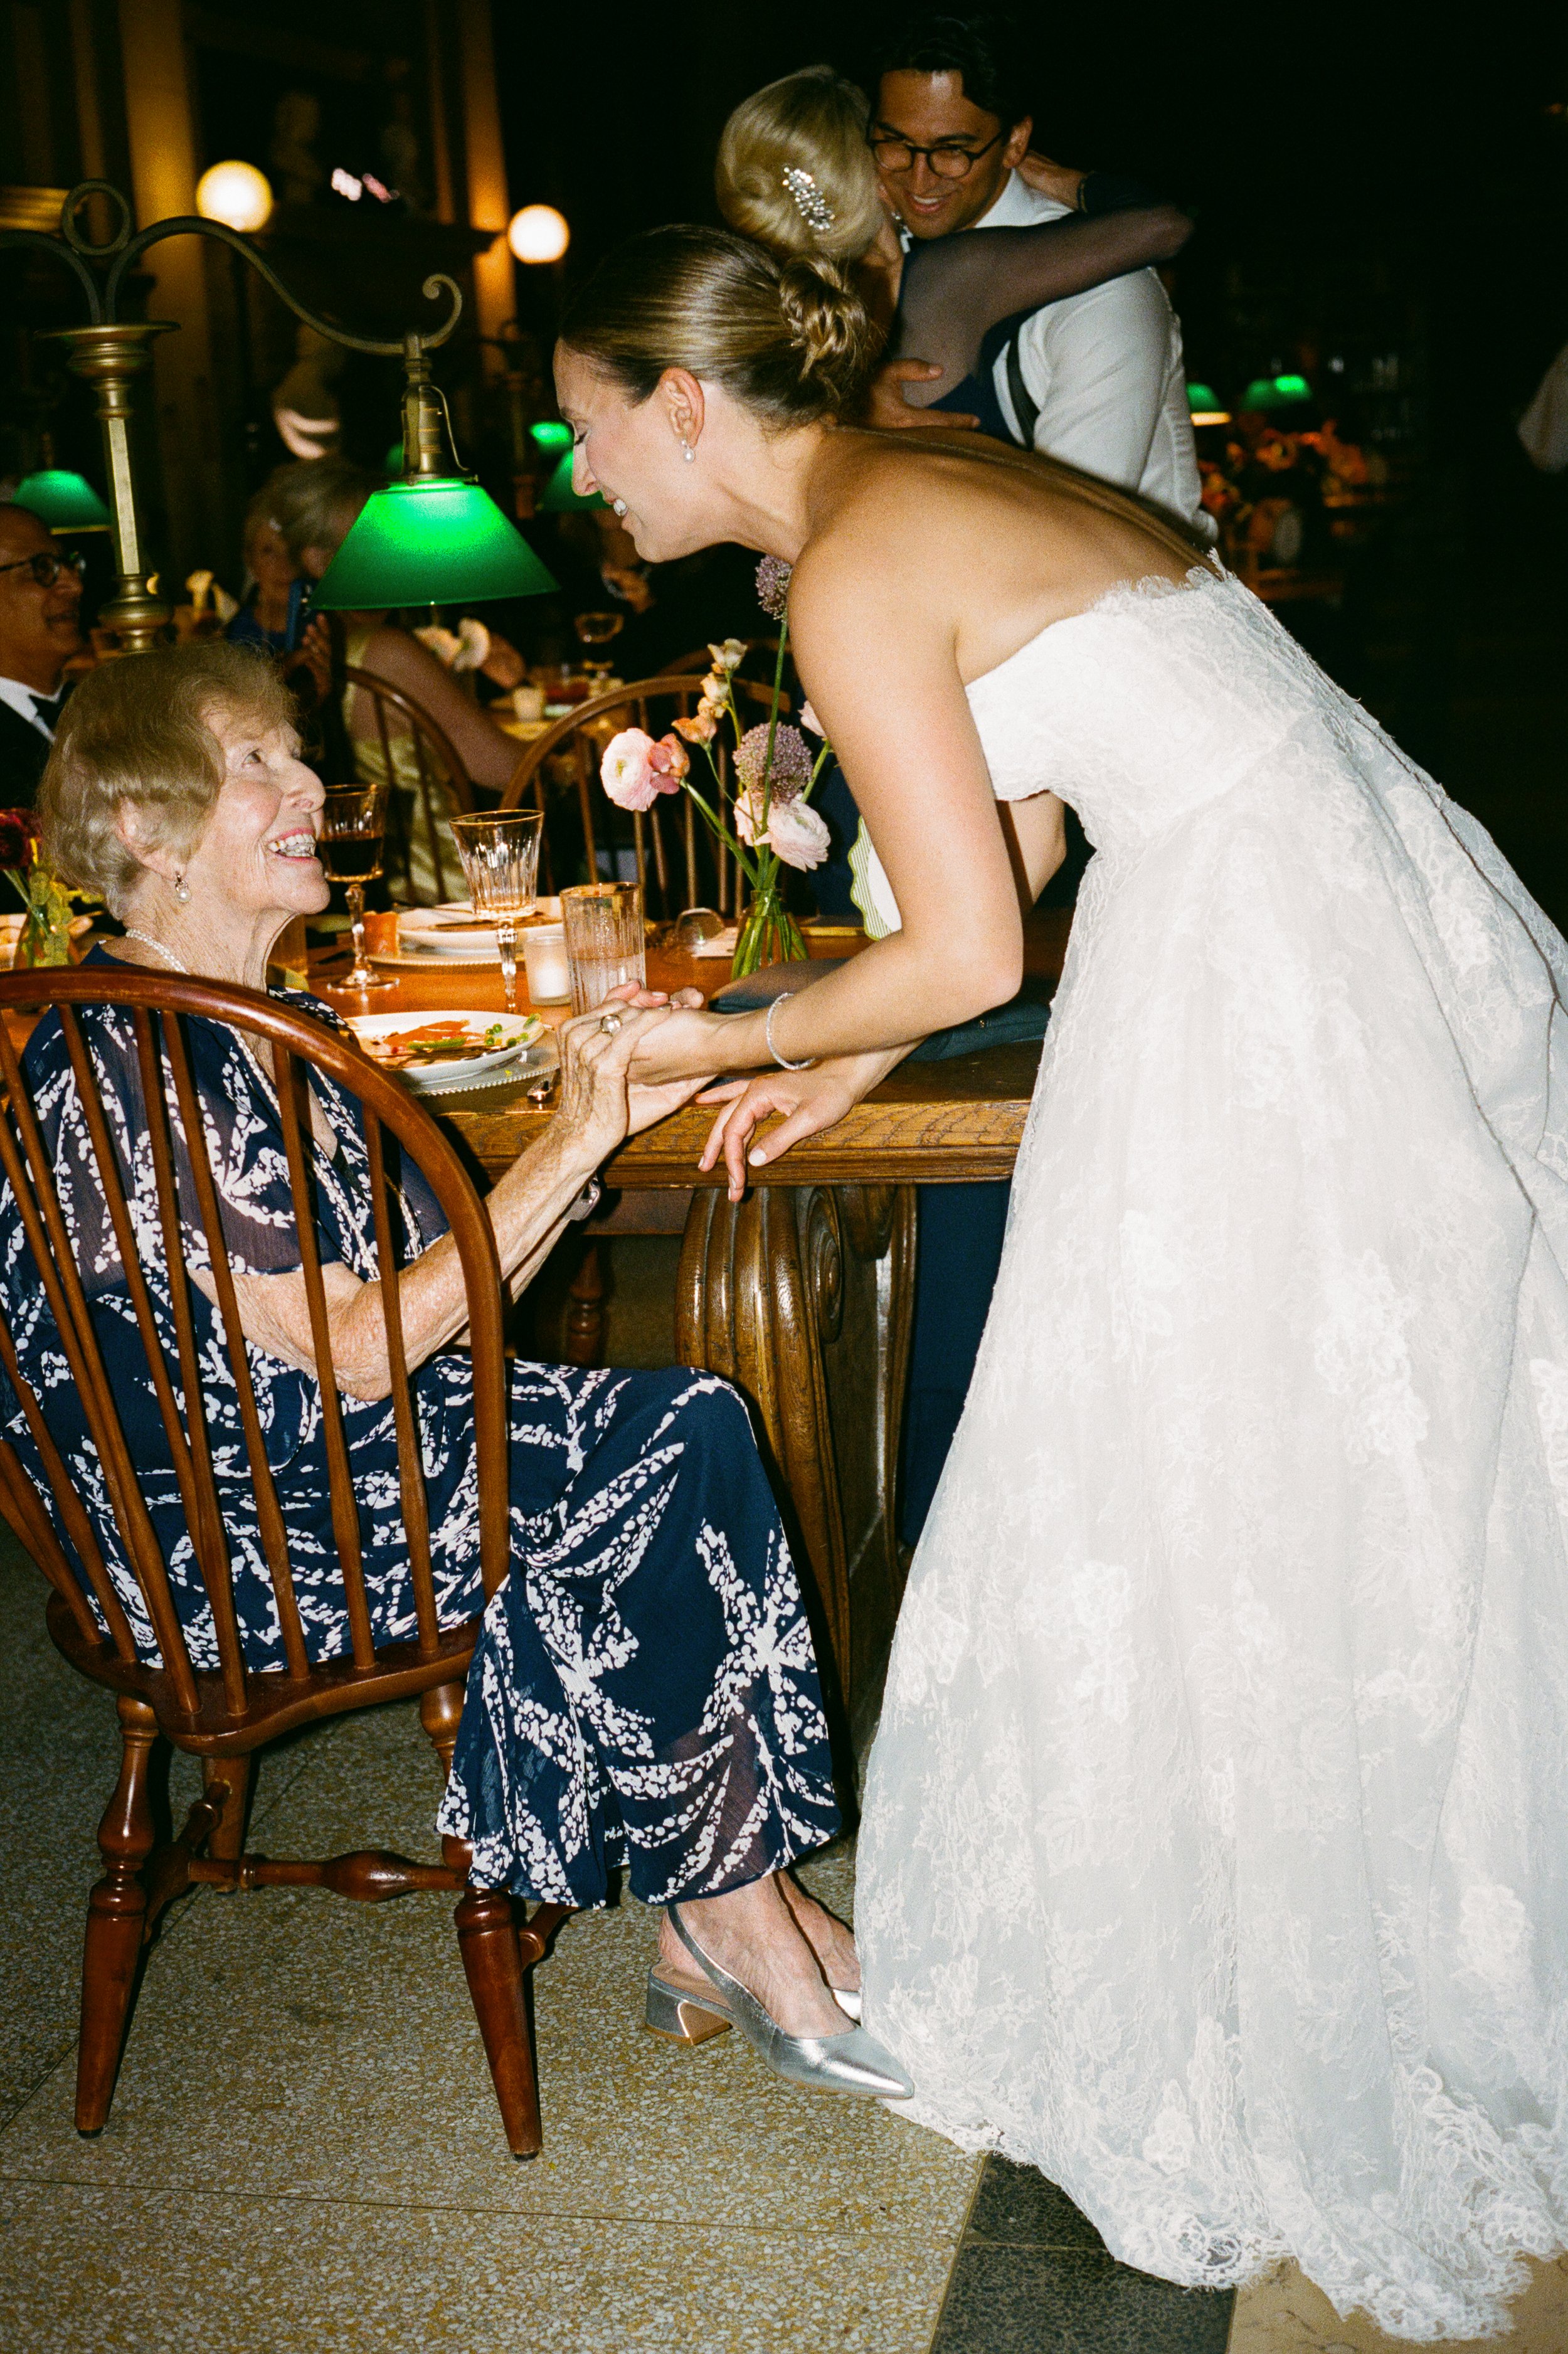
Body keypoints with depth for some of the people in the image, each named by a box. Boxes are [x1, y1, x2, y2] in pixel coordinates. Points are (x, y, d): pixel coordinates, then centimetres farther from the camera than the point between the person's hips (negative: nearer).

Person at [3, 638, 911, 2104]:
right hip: (231, 1536, -9)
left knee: (692, 1430, -11)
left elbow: (444, 1296, 8)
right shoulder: (120, 1066, -20)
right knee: (671, 1481, -17)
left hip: (345, 1450, 9)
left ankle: (719, 1914, -6)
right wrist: (574, 1141, -18)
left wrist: (600, 1118, -5)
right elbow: (361, 1348, -22)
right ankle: (736, 1927, 1)